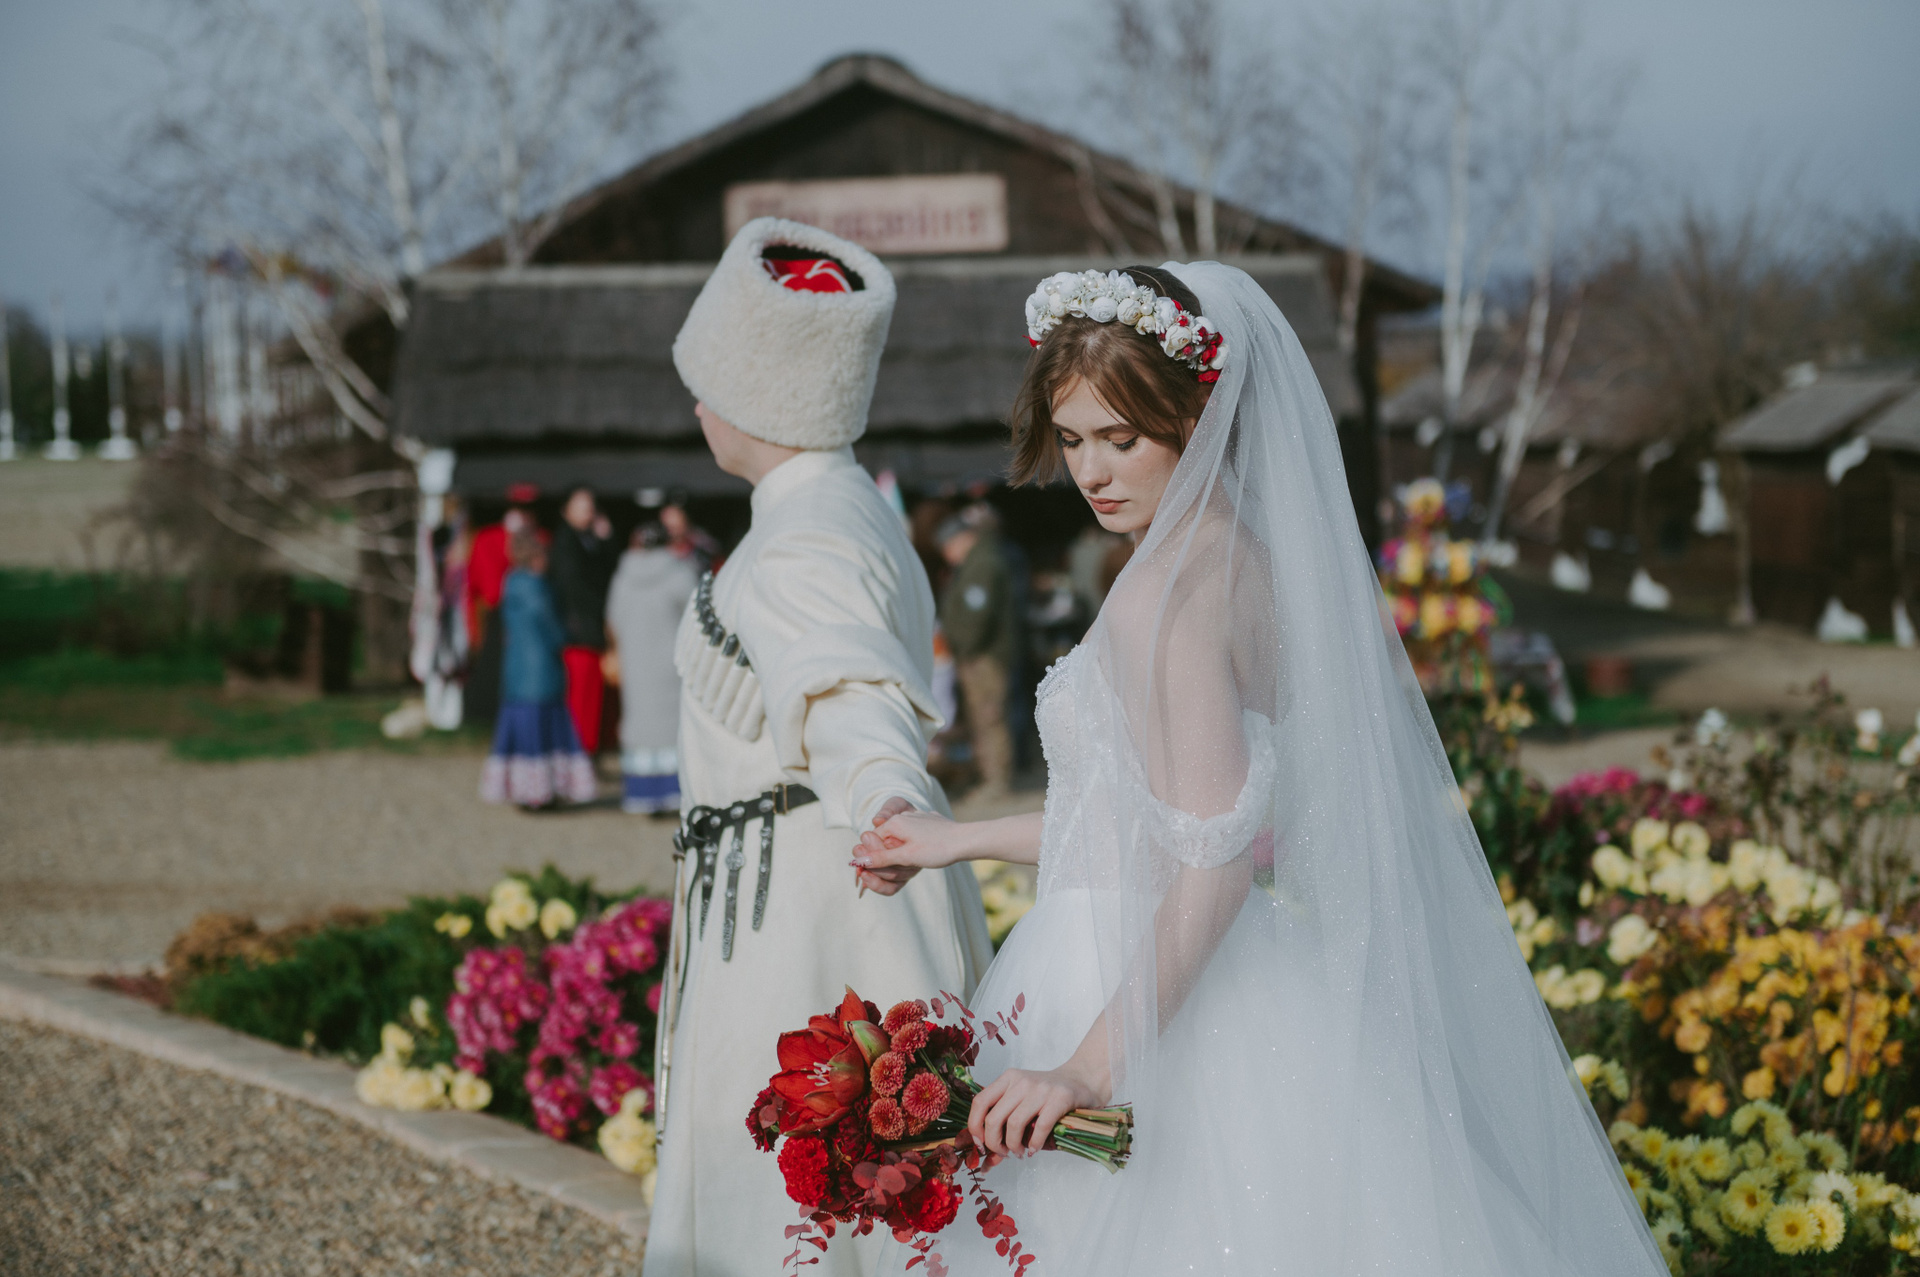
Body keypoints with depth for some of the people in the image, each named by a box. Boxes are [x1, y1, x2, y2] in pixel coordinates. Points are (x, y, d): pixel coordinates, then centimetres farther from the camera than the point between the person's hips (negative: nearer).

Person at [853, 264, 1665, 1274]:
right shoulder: (1252, 558, 10)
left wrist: (1091, 1063, -26)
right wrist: (963, 841, 24)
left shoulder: (1169, 594, -18)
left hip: (1156, 999, -9)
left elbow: (1215, 858, -25)